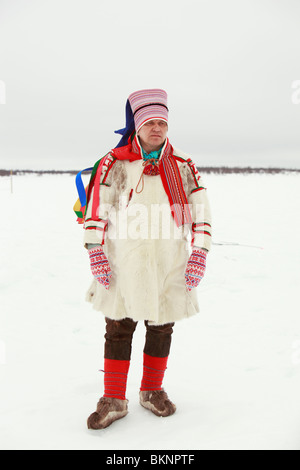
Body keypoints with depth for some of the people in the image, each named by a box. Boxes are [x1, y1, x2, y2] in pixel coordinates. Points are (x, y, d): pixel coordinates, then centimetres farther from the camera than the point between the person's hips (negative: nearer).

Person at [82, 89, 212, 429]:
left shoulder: (183, 166, 6)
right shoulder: (113, 164, 1)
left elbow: (201, 212, 8)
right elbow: (95, 210, 2)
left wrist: (199, 253, 1)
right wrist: (95, 249, -4)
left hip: (169, 267, 2)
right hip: (122, 265, -1)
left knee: (161, 330, 12)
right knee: (118, 330, 4)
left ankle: (152, 392, 31)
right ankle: (114, 400, 19)